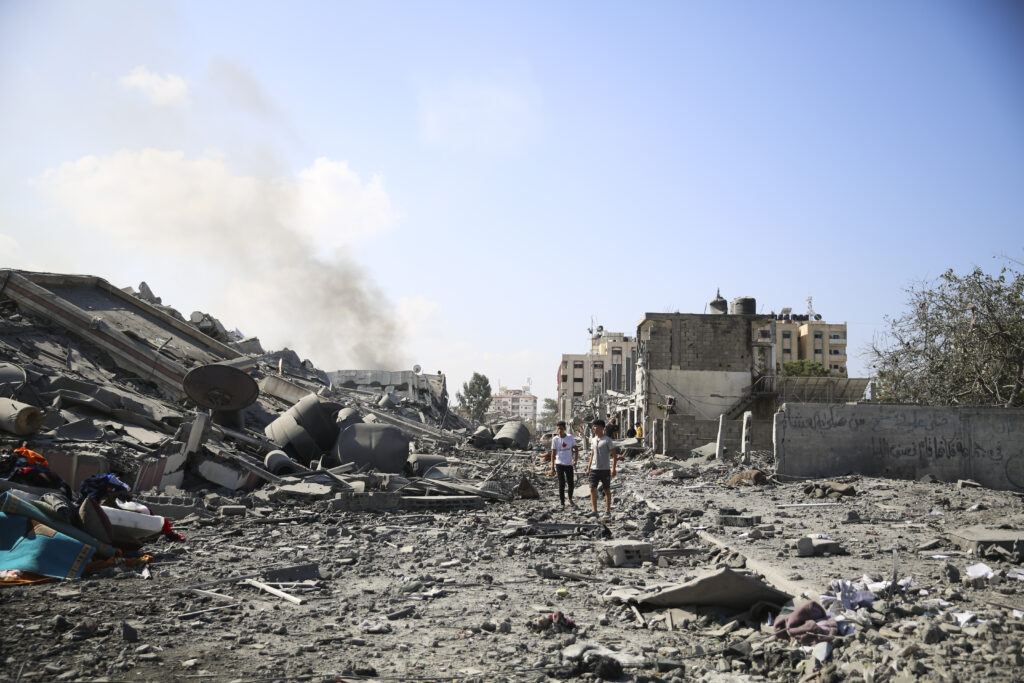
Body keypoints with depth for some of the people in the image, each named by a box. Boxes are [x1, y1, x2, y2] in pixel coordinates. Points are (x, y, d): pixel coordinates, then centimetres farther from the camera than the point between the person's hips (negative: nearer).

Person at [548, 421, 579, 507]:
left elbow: (576, 449, 6)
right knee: (561, 484, -1)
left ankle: (570, 499, 32)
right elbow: (553, 453, 0)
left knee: (571, 483, 9)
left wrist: (575, 460, -9)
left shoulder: (570, 437, 0)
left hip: (569, 464, 2)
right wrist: (552, 468, -4)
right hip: (559, 464, -2)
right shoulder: (555, 439, -3)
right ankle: (562, 503, 6)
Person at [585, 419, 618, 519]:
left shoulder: (607, 440, -9)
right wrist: (588, 468, 16)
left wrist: (613, 468, -18)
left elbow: (614, 455, -10)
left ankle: (608, 511, 15)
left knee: (607, 490, 6)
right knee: (593, 489, -5)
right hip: (594, 469, 5)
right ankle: (594, 511, -3)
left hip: (605, 469, -5)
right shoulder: (594, 439, 10)